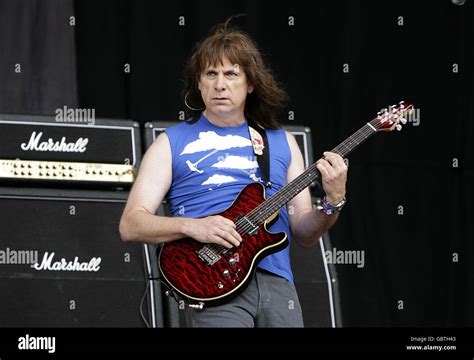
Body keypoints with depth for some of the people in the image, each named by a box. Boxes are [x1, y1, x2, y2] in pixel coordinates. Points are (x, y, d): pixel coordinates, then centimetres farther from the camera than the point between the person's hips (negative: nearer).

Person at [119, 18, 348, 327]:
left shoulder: (281, 142, 17)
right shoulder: (172, 143, 8)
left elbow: (304, 234, 15)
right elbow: (131, 225, 1)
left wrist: (333, 203, -4)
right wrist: (191, 226, -14)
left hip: (276, 281, 3)